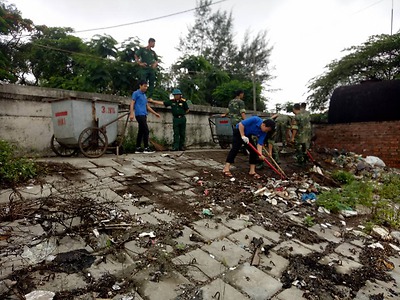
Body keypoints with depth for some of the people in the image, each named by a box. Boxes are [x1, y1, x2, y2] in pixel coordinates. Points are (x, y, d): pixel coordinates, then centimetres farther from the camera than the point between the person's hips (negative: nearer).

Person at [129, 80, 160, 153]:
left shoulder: (144, 95, 23)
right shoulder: (136, 93, 0)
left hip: (144, 115, 8)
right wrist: (131, 114, -20)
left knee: (141, 132, 7)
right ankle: (146, 148, -10)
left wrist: (155, 113, 24)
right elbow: (132, 104, -8)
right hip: (139, 114, -8)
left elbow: (147, 106, 26)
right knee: (146, 131, -13)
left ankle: (138, 148, 11)